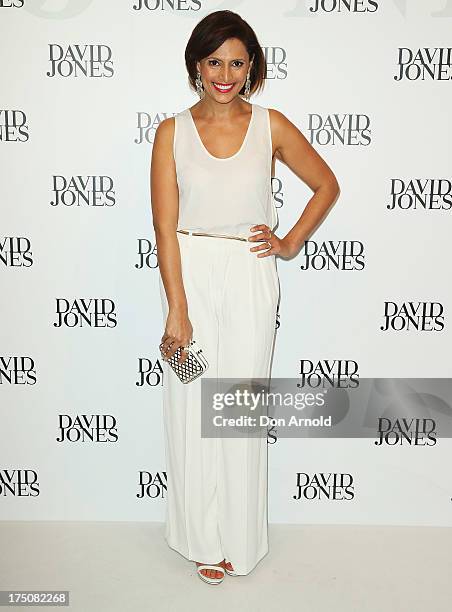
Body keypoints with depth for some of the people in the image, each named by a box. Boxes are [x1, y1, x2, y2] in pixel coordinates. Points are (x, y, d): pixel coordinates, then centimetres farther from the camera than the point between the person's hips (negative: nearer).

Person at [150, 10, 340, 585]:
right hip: (190, 275, 0)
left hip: (250, 279, 0)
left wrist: (291, 242, 2)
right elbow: (165, 226, -6)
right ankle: (204, 537, 29)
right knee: (191, 408, 6)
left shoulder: (271, 125, 3)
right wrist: (177, 311, -12)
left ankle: (240, 537, 30)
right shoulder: (172, 132, 1)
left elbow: (326, 185, 13)